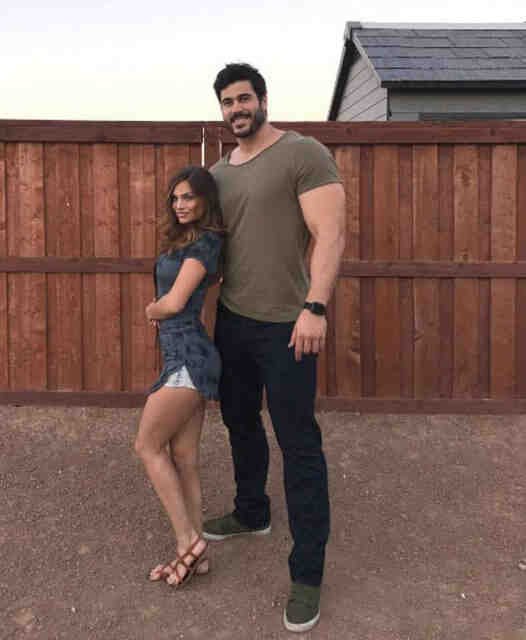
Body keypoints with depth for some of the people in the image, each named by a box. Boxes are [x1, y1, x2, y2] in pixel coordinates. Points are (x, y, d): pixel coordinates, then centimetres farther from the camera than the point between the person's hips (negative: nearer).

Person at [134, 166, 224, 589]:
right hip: (182, 353, 9)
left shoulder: (203, 243, -11)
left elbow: (174, 302, -16)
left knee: (148, 446, -2)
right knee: (184, 457, 9)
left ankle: (189, 540, 2)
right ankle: (192, 552, 14)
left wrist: (151, 311, 3)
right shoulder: (183, 241, 17)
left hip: (188, 354, -9)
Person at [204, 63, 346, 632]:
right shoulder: (219, 173, 13)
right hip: (231, 320, 8)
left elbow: (330, 234, -17)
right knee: (240, 423, 21)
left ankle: (307, 574, 8)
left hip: (285, 326, -7)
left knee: (298, 445, -2)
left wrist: (315, 307, -26)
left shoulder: (303, 154, -9)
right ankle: (251, 514, 44)